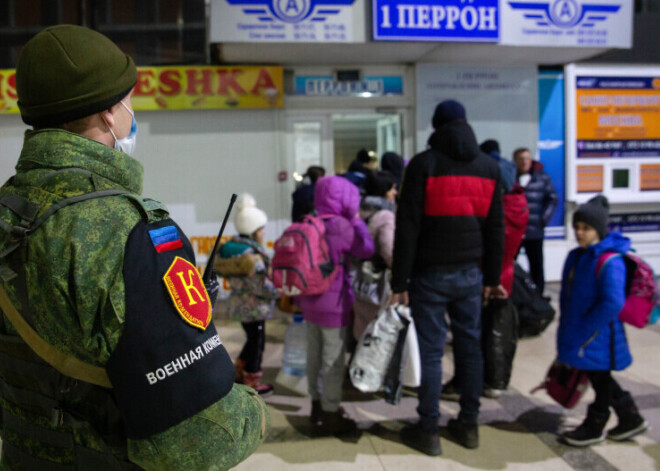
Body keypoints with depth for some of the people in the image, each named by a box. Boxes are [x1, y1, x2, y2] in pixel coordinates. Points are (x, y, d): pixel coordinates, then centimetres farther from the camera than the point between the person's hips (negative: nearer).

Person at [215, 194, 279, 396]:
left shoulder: (232, 248, 2)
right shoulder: (252, 254, -27)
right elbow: (261, 286, -26)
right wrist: (280, 291, -11)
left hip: (238, 302, 9)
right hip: (253, 307, -9)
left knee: (252, 338, 25)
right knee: (257, 342, 9)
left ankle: (240, 374, 37)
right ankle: (253, 383, 25)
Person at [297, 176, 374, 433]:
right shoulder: (341, 226, -17)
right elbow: (366, 249, -10)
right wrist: (356, 219, -1)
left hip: (309, 302, 7)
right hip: (334, 305, -7)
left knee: (314, 355, 18)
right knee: (333, 361, 4)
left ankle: (317, 406, 33)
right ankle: (331, 415, 14)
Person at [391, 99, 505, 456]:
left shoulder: (423, 164, -7)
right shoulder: (488, 166, 7)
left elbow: (407, 228, -11)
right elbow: (495, 227, 9)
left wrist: (399, 282, -7)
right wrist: (492, 277, 15)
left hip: (431, 274, -4)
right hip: (470, 274, 4)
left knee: (430, 351, 2)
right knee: (470, 346, 12)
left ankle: (428, 431, 10)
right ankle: (468, 425, 23)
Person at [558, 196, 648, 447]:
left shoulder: (609, 262, -22)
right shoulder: (576, 256, 6)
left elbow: (612, 303, -28)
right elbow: (568, 294, 15)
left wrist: (585, 330, -22)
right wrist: (567, 326, 13)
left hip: (598, 338, -9)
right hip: (577, 331, 9)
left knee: (600, 379, 9)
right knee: (600, 379, 21)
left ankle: (593, 428, 27)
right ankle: (630, 418, 38)